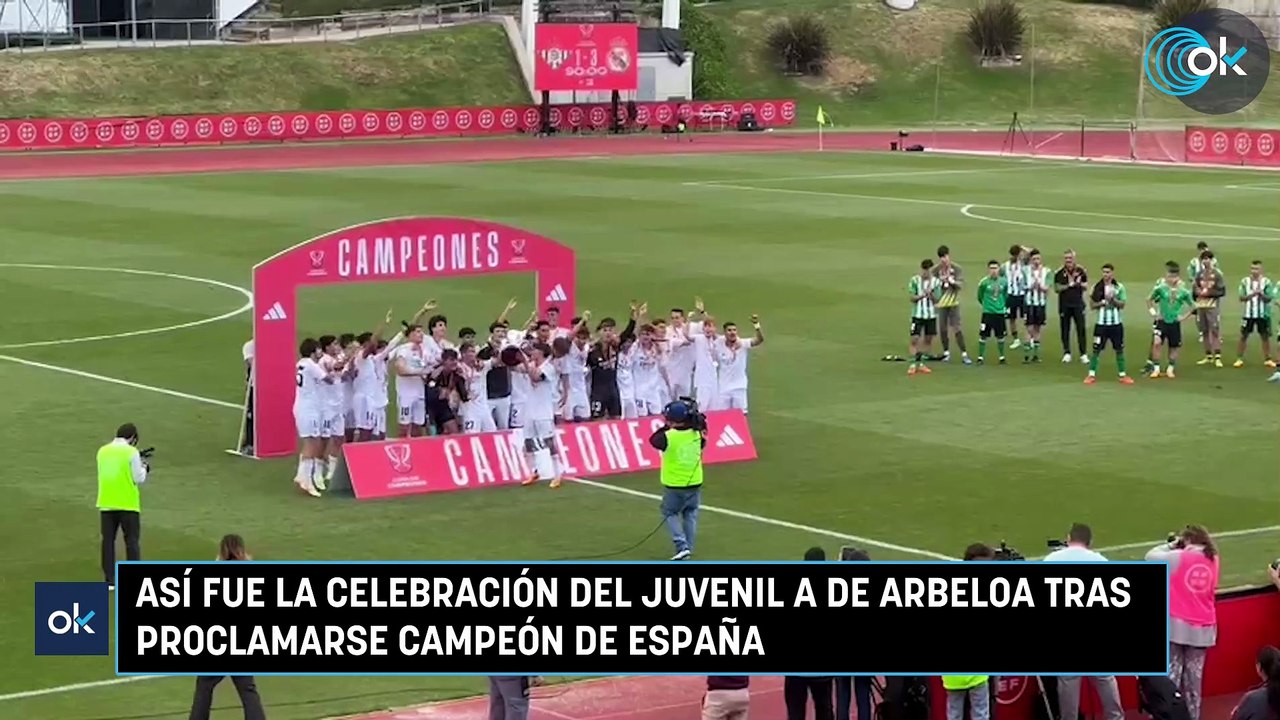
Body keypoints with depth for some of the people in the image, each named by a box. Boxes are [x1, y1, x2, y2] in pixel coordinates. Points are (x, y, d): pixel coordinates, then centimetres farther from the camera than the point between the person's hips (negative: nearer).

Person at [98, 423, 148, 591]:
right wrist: (144, 469, 14)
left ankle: (109, 580, 10)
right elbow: (139, 479, -7)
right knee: (132, 541, 4)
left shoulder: (102, 451, 5)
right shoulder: (131, 452, -9)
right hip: (128, 504, -4)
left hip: (106, 503, 4)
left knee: (108, 541, 10)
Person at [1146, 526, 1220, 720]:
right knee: (1194, 677, 9)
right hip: (1203, 628, 4)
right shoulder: (1212, 561, 3)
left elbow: (1150, 557, -2)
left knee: (1171, 675, 1)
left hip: (1177, 625, -4)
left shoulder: (1178, 558, -10)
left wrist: (1171, 545, 10)